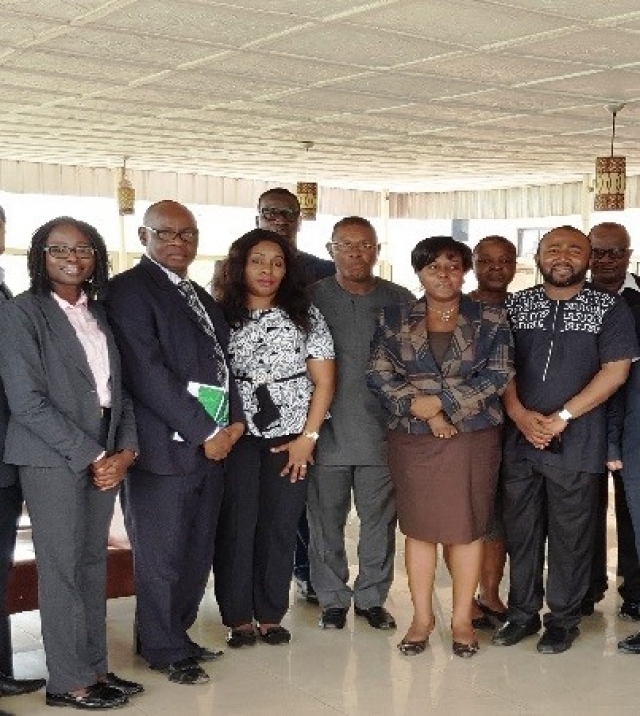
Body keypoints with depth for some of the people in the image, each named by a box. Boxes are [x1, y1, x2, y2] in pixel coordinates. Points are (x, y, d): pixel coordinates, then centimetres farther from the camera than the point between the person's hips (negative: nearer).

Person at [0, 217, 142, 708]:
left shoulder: (99, 313, 12)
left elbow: (120, 387, 12)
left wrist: (125, 451, -3)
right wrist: (90, 455, -13)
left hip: (105, 457, 6)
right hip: (53, 460, -6)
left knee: (94, 563, 11)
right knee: (63, 568, 0)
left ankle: (94, 667, 21)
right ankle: (68, 682, 11)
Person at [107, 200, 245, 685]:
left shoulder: (201, 297, 19)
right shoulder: (129, 289, -8)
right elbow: (147, 373, -16)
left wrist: (234, 420, 2)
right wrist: (204, 432, -15)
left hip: (212, 443, 8)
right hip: (164, 446, -8)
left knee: (197, 553, 13)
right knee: (162, 556, 3)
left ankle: (177, 634, 28)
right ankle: (165, 650, 18)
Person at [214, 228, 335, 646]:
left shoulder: (305, 314, 4)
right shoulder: (222, 315, 4)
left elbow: (324, 381, 2)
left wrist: (308, 437, -5)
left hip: (291, 437, 1)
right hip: (237, 436, 0)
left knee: (280, 526, 4)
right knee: (236, 525, 0)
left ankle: (270, 615, 18)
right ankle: (238, 618, 13)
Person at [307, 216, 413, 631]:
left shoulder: (401, 302, 5)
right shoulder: (311, 298, 1)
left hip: (381, 434, 1)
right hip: (327, 434, -1)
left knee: (380, 521, 10)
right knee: (326, 521, 8)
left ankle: (372, 597, 25)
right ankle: (333, 599, 23)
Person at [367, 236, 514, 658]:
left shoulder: (491, 320, 3)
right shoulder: (395, 320, 6)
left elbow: (497, 377, -6)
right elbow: (380, 374, -1)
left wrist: (438, 401, -14)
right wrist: (422, 411, -13)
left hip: (473, 437, -1)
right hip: (412, 439, 1)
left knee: (467, 527, 3)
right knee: (419, 527, 6)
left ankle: (463, 619, 15)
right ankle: (422, 618, 18)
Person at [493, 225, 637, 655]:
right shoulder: (515, 305, 8)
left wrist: (562, 417, -13)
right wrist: (521, 415, -10)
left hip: (576, 444, -3)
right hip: (519, 439, 3)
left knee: (570, 534, 5)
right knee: (521, 530, 11)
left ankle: (564, 618, 20)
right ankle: (523, 612, 25)